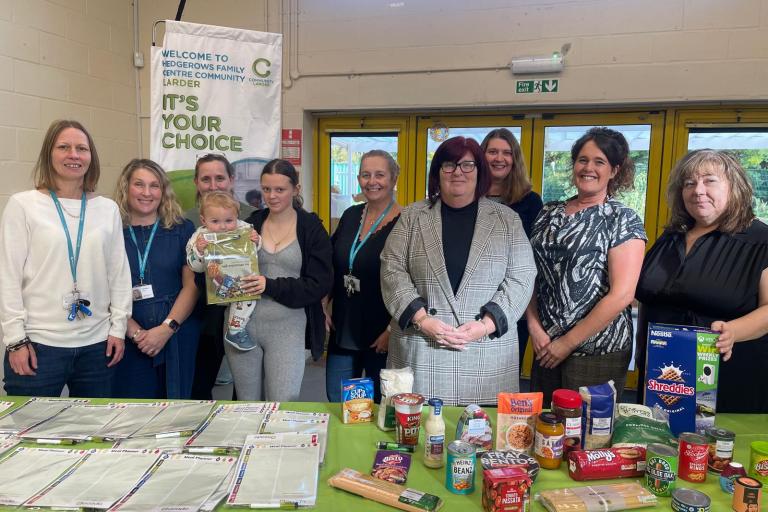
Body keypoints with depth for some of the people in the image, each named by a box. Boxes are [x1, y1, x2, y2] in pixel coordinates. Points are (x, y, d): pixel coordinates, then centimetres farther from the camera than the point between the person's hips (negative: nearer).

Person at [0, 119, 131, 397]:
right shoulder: (22, 205, -1)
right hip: (38, 343, -2)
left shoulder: (108, 209, 6)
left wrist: (118, 327, 4)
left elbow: (119, 272, 8)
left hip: (97, 343, 3)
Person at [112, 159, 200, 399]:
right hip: (129, 342, 0)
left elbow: (191, 285, 0)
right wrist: (135, 332, -10)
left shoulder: (182, 229, 5)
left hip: (177, 338, 0)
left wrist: (166, 329, -10)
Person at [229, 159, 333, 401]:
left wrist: (271, 285, -17)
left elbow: (320, 284, -8)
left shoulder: (312, 229, -1)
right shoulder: (249, 225, 9)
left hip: (287, 327, -3)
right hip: (242, 324, 3)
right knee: (247, 407, 14)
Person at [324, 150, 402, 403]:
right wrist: (324, 306, 6)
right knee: (336, 404, 15)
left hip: (381, 337, -5)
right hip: (342, 331, 5)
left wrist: (392, 330, -15)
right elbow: (331, 266, 14)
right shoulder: (351, 216, 5)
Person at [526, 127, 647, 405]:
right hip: (545, 347, 5)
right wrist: (535, 327, -6)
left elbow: (621, 294, -15)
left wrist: (567, 343, -13)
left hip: (597, 353, -4)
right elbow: (531, 274, 8)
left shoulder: (622, 219, -6)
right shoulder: (549, 213, 8)